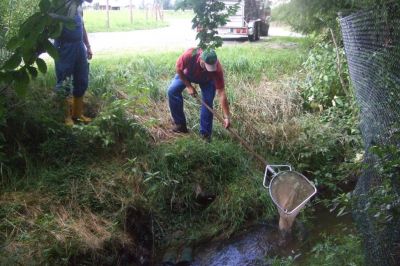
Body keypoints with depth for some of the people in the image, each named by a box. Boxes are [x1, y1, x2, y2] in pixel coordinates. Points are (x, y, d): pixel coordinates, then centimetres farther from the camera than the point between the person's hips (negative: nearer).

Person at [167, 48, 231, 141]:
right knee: (172, 91, -16)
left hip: (207, 80, -1)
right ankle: (180, 124, -4)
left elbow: (221, 93, -38)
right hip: (187, 74, 1)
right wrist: (188, 86, -22)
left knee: (208, 101, -18)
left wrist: (226, 117, -40)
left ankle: (205, 133, -3)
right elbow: (178, 69, -21)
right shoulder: (189, 55, -43)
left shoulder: (217, 69, -41)